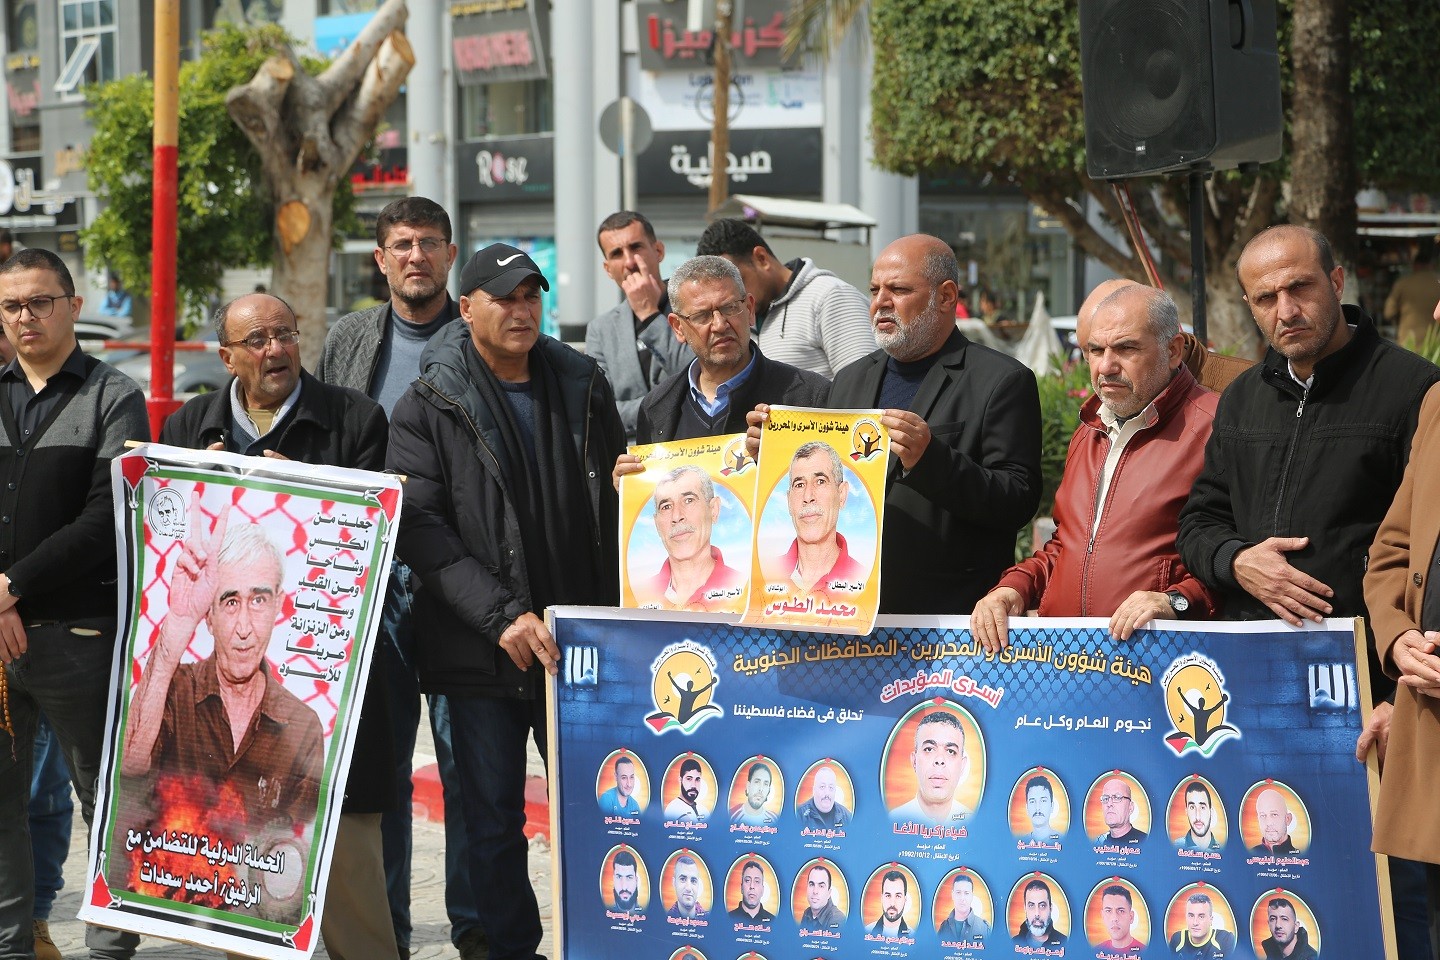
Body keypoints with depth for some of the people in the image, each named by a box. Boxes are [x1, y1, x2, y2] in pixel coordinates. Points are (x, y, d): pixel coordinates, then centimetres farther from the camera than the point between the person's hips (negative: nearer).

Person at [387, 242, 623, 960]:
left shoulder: (583, 388, 11)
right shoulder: (428, 408, -1)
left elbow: (620, 508, 16)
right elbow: (420, 528, -10)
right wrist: (502, 615, -19)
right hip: (480, 653, -2)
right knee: (495, 825, 4)